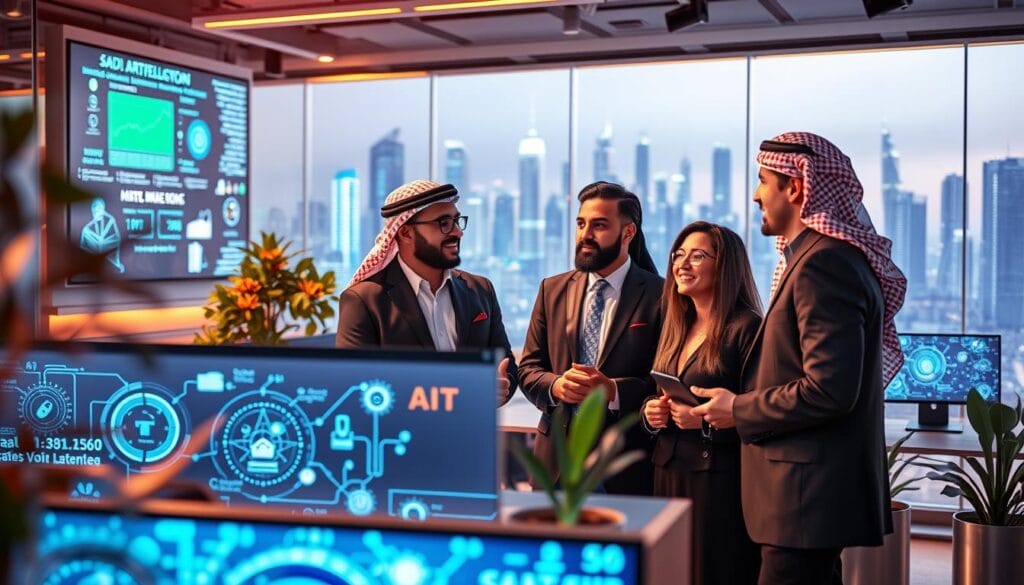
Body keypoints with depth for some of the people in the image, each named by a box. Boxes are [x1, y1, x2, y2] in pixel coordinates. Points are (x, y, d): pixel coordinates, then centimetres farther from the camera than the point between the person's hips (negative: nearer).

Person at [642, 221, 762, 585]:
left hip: (721, 482, -7)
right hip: (668, 476, 7)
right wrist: (650, 412, 1)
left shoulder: (747, 328, -9)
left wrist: (707, 419, -22)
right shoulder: (675, 328, 15)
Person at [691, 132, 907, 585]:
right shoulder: (818, 254, 15)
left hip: (810, 493, -10)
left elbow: (829, 390, -25)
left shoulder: (823, 262, -18)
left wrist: (738, 410, -13)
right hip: (815, 489, 10)